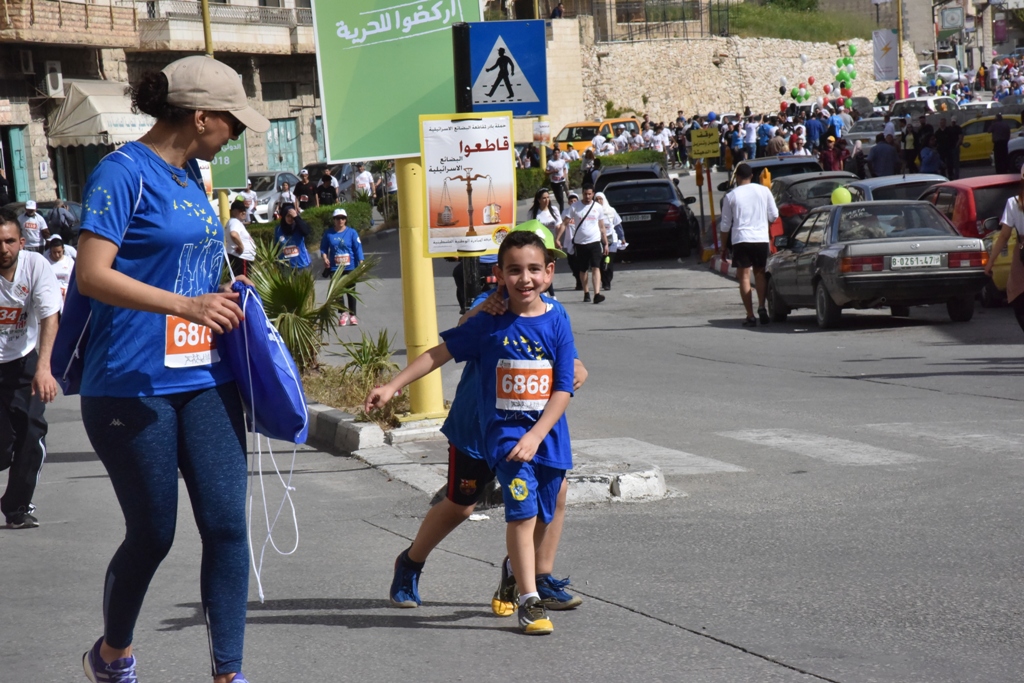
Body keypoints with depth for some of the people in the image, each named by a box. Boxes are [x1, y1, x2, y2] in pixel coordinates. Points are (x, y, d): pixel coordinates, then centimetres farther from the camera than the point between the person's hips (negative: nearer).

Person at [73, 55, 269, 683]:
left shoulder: (191, 175, 14)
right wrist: (183, 305, -30)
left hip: (203, 379, 7)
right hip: (133, 388, -7)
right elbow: (92, 276, -22)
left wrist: (218, 300, 13)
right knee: (152, 535, 4)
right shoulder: (125, 171, -12)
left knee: (227, 525, -2)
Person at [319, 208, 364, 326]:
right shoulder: (328, 234, 3)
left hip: (350, 267, -1)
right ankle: (344, 314, 10)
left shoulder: (351, 232, -2)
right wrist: (325, 258, -8)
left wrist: (361, 264, -8)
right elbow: (323, 248, 12)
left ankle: (352, 315, 15)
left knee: (351, 292, 5)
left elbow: (358, 249, -3)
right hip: (335, 268, 1)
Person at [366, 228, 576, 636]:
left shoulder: (557, 324, -3)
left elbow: (563, 390, -5)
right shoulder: (489, 325, -4)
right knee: (523, 510, -14)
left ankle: (516, 568, 41)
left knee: (542, 517, 12)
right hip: (504, 432, -2)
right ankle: (529, 600, -9)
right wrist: (393, 386, 0)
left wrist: (536, 435, -15)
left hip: (547, 435, 2)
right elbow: (440, 353, 3)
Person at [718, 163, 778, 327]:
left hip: (741, 239, -2)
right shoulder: (764, 191, 2)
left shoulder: (731, 196, 0)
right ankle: (762, 307, -2)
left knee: (744, 276, 2)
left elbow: (725, 225, 3)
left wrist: (723, 247, 13)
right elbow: (774, 216, 7)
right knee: (759, 273, 17)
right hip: (761, 238, 2)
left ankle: (750, 316, -4)